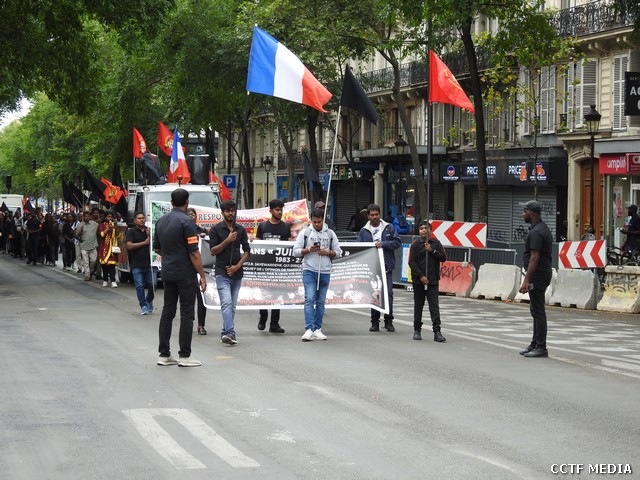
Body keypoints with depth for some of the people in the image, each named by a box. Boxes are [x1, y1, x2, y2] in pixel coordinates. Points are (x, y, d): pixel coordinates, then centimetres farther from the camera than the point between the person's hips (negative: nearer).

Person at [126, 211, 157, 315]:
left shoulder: (149, 231, 12)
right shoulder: (131, 232, 2)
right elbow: (129, 246, -11)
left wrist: (149, 236, -7)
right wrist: (144, 242, -7)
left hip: (150, 263, 2)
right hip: (137, 265, -2)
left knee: (152, 284, -2)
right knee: (139, 286, -3)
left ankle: (149, 301, 24)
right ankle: (143, 306, 6)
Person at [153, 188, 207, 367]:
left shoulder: (161, 221, 8)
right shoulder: (186, 221, -14)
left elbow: (156, 248, 17)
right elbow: (194, 252, -16)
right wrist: (202, 275, -11)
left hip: (167, 273, 7)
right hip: (185, 274, -7)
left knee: (168, 311, 10)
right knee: (187, 313, -2)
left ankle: (164, 354, 10)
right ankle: (184, 355, -1)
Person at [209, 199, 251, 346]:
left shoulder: (240, 230, 10)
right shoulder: (216, 229, -1)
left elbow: (247, 251, 9)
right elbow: (213, 250, -5)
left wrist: (237, 266, -5)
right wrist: (227, 240, -18)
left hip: (236, 273, 4)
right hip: (222, 273, -4)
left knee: (232, 305, 7)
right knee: (226, 303, -16)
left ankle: (225, 333, 15)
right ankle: (230, 333, -27)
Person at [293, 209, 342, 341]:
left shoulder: (330, 233, 9)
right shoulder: (305, 233, 4)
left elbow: (338, 252, 10)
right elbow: (296, 251, 2)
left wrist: (327, 252, -9)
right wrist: (308, 250, -14)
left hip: (325, 272, 3)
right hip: (309, 271, -3)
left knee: (320, 302, 7)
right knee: (309, 299, -13)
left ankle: (317, 329, 13)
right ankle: (309, 329, -19)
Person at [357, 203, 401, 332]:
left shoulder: (389, 228, 5)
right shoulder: (363, 231, 7)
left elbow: (397, 242, 0)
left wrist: (383, 244, -13)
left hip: (387, 267, -1)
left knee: (388, 293, -4)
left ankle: (389, 321, 6)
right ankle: (375, 322, 12)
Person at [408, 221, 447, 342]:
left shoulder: (436, 243, 6)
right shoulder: (415, 245, 0)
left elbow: (443, 258, 2)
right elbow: (412, 262, -6)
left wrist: (432, 251, -11)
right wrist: (421, 276, -12)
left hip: (433, 281, 1)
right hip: (418, 281, -1)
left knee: (434, 307, -5)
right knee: (418, 306, 9)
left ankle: (437, 332, -8)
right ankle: (417, 330, 20)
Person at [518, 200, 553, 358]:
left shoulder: (536, 232, -17)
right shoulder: (543, 228, 16)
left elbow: (534, 257, -23)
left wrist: (526, 280, -24)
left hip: (537, 275, -11)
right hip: (543, 273, 11)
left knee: (538, 311, -8)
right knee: (536, 310, 16)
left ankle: (541, 347, -6)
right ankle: (535, 344, 23)